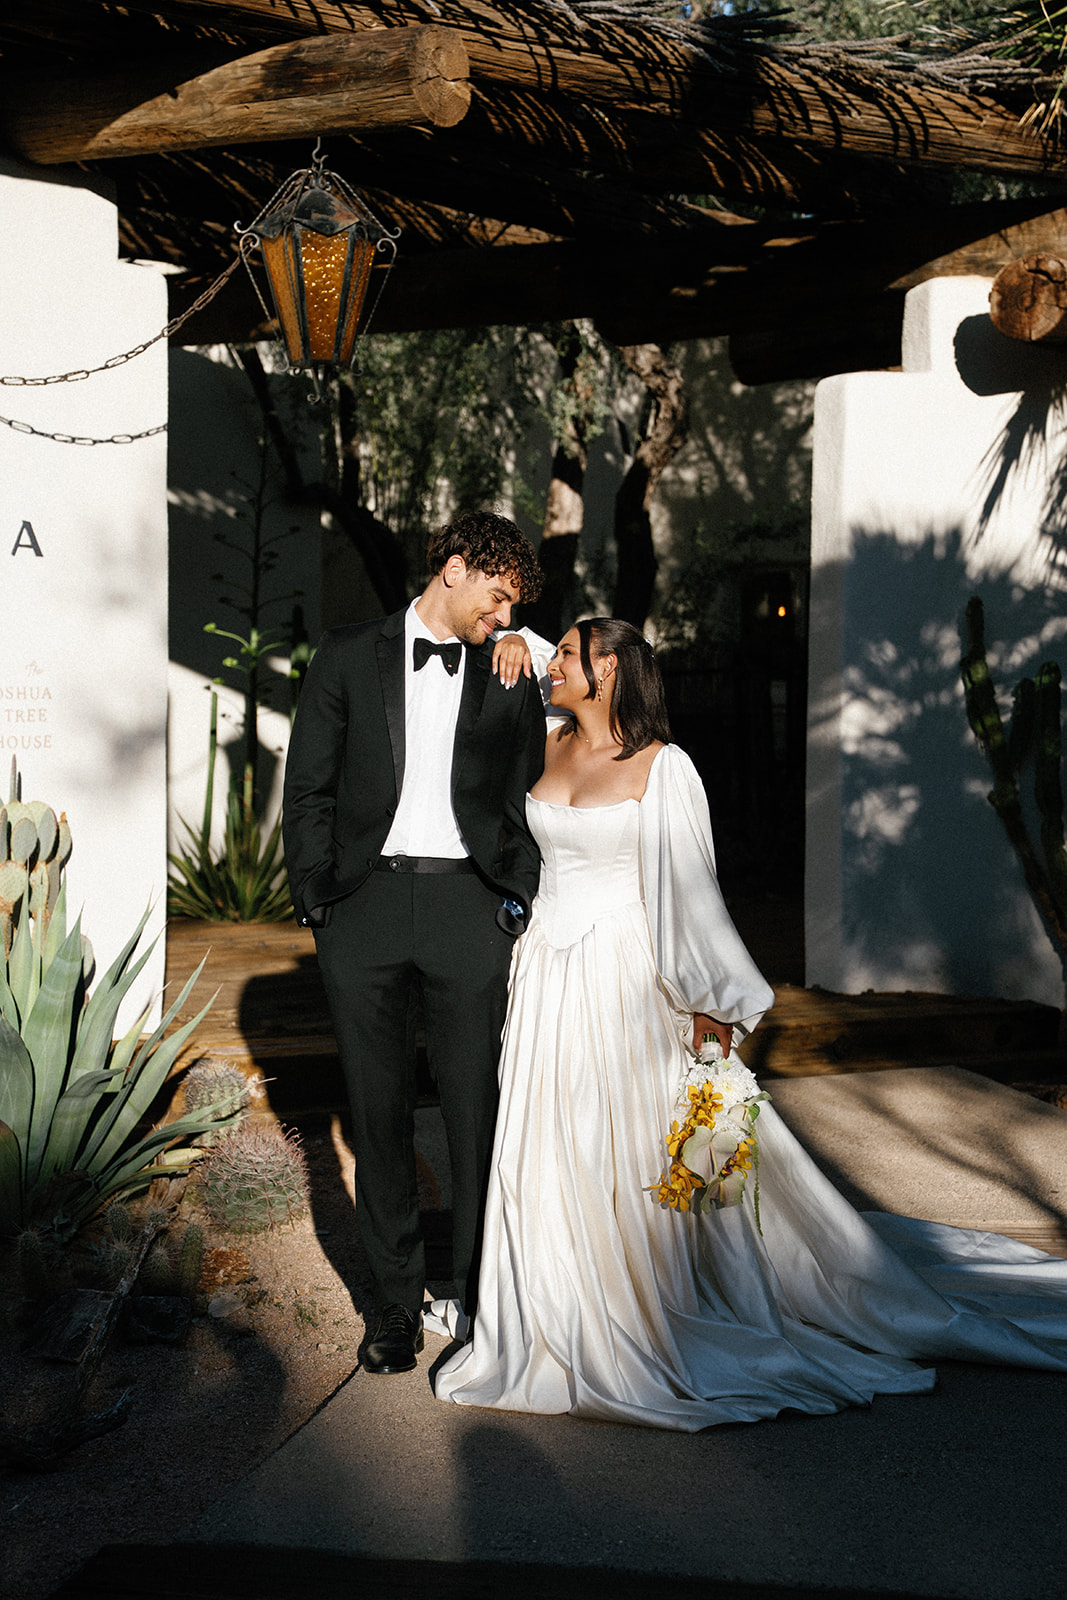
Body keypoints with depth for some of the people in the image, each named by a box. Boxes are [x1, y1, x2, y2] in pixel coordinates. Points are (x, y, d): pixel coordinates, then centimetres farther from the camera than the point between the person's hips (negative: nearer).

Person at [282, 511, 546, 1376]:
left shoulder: (513, 676, 11)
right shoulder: (348, 656, 7)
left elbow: (527, 806, 14)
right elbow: (308, 791, 5)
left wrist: (518, 903, 3)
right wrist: (317, 903, -1)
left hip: (469, 907, 1)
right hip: (364, 906, 0)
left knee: (479, 1111, 2)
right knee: (380, 1113, 6)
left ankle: (484, 1295, 18)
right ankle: (398, 1302, 19)